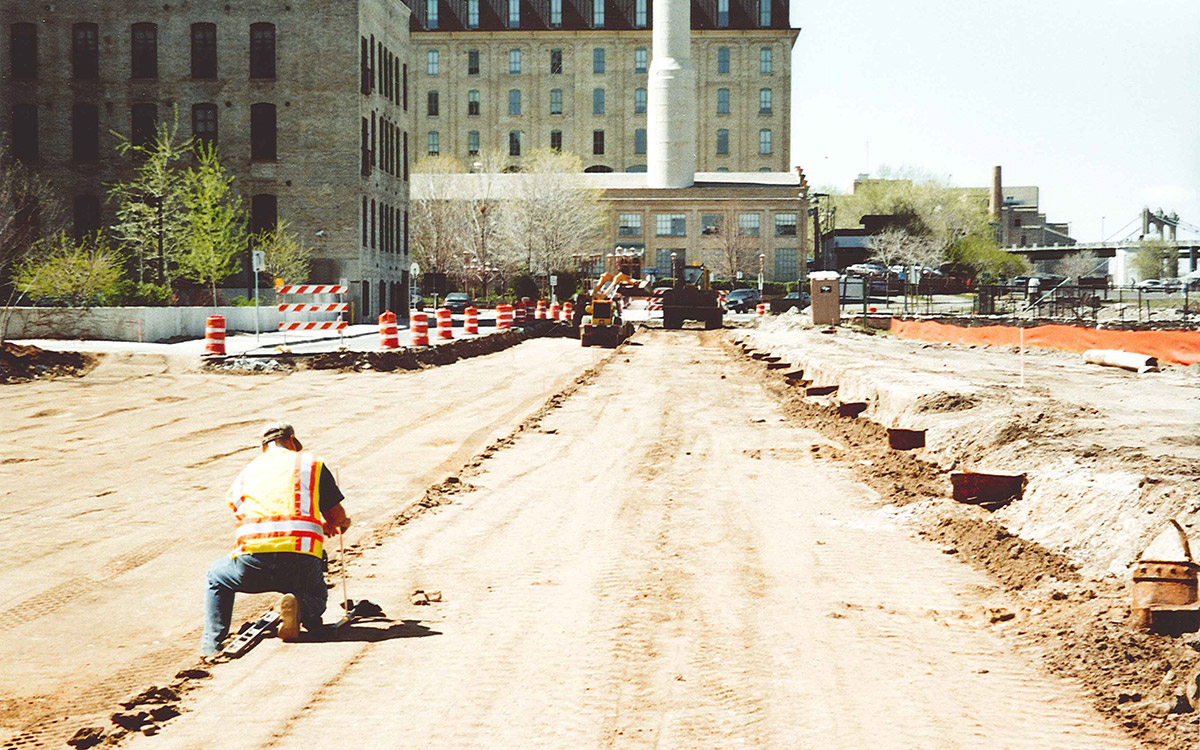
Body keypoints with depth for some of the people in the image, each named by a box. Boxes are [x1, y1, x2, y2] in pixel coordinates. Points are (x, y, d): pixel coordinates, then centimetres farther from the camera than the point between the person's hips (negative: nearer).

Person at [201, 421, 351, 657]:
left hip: (253, 561, 1)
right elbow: (338, 518, 15)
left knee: (216, 577, 33)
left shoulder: (245, 474, 25)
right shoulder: (310, 463, 16)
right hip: (302, 560, -1)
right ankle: (300, 606, -7)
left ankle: (212, 644, 12)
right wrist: (340, 524, 43)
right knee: (315, 597, 30)